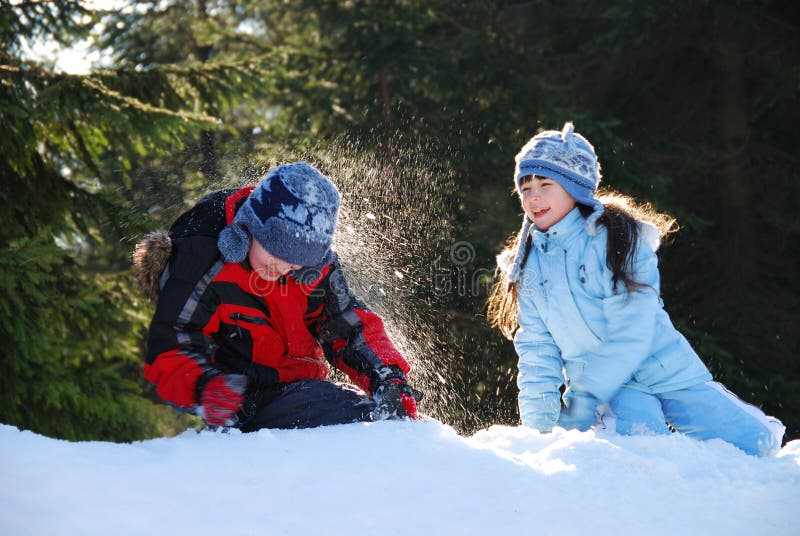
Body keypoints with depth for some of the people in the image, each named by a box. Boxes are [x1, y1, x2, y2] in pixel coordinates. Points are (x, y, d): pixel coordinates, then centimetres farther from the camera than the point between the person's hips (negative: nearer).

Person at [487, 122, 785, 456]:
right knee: (639, 433, -32)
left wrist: (578, 406, -20)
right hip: (599, 384, 2)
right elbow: (537, 350, 6)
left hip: (661, 369, -2)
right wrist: (538, 425, -7)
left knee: (755, 445, -13)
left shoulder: (618, 240, -10)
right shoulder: (528, 265, 5)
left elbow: (631, 335, -17)